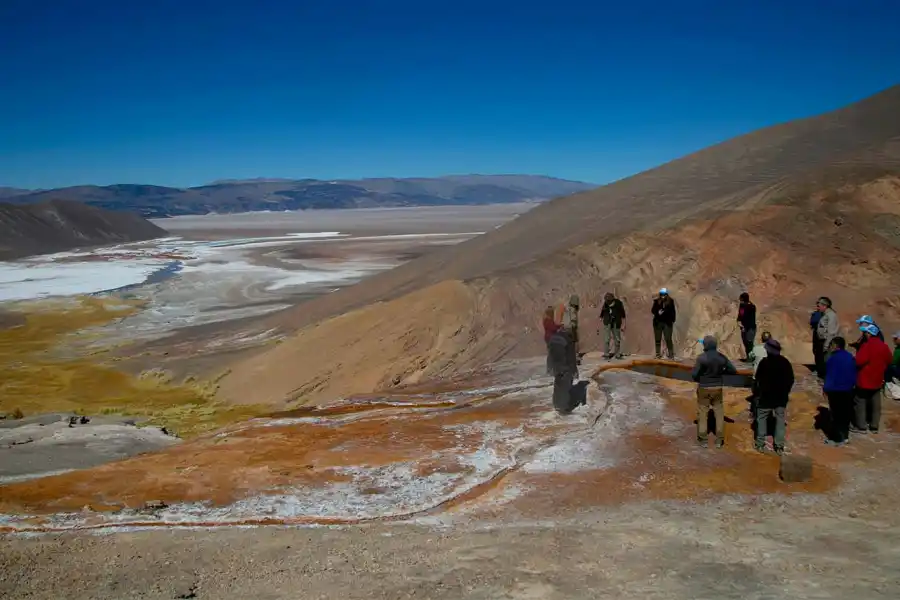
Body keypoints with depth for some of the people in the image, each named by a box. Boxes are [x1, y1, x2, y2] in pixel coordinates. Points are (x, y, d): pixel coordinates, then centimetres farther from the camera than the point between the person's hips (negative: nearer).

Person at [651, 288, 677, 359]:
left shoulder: (670, 301, -2)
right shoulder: (656, 301, -1)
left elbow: (673, 312, 2)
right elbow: (652, 310, 1)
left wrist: (673, 321, 1)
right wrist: (657, 312, -19)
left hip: (667, 323, -2)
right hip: (657, 322, 2)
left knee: (668, 339, -6)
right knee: (657, 339, 9)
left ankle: (671, 355, -1)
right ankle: (658, 354, 19)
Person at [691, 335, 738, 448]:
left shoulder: (701, 358, -17)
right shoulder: (722, 357, -4)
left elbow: (694, 374, -18)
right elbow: (733, 371, 0)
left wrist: (698, 379, 4)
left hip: (704, 388, -3)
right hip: (717, 388, 3)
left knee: (702, 413, 9)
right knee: (719, 413, 13)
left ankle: (703, 440, 14)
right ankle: (719, 440, 17)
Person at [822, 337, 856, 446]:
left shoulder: (833, 358, -19)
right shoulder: (850, 357, 5)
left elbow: (830, 376, -17)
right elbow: (854, 374, 11)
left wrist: (826, 388, -9)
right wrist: (852, 385, 21)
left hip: (835, 390, -7)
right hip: (848, 390, 7)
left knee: (836, 414, -2)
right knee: (845, 413, 14)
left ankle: (837, 438, 1)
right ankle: (844, 436, 22)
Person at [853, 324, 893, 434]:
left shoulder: (867, 345, -21)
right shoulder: (884, 346, 3)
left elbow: (859, 361, -27)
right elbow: (889, 360, 15)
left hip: (865, 379, -7)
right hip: (877, 380, 7)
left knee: (860, 402, 3)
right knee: (875, 403, 13)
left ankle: (861, 426, 5)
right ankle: (874, 426, 19)